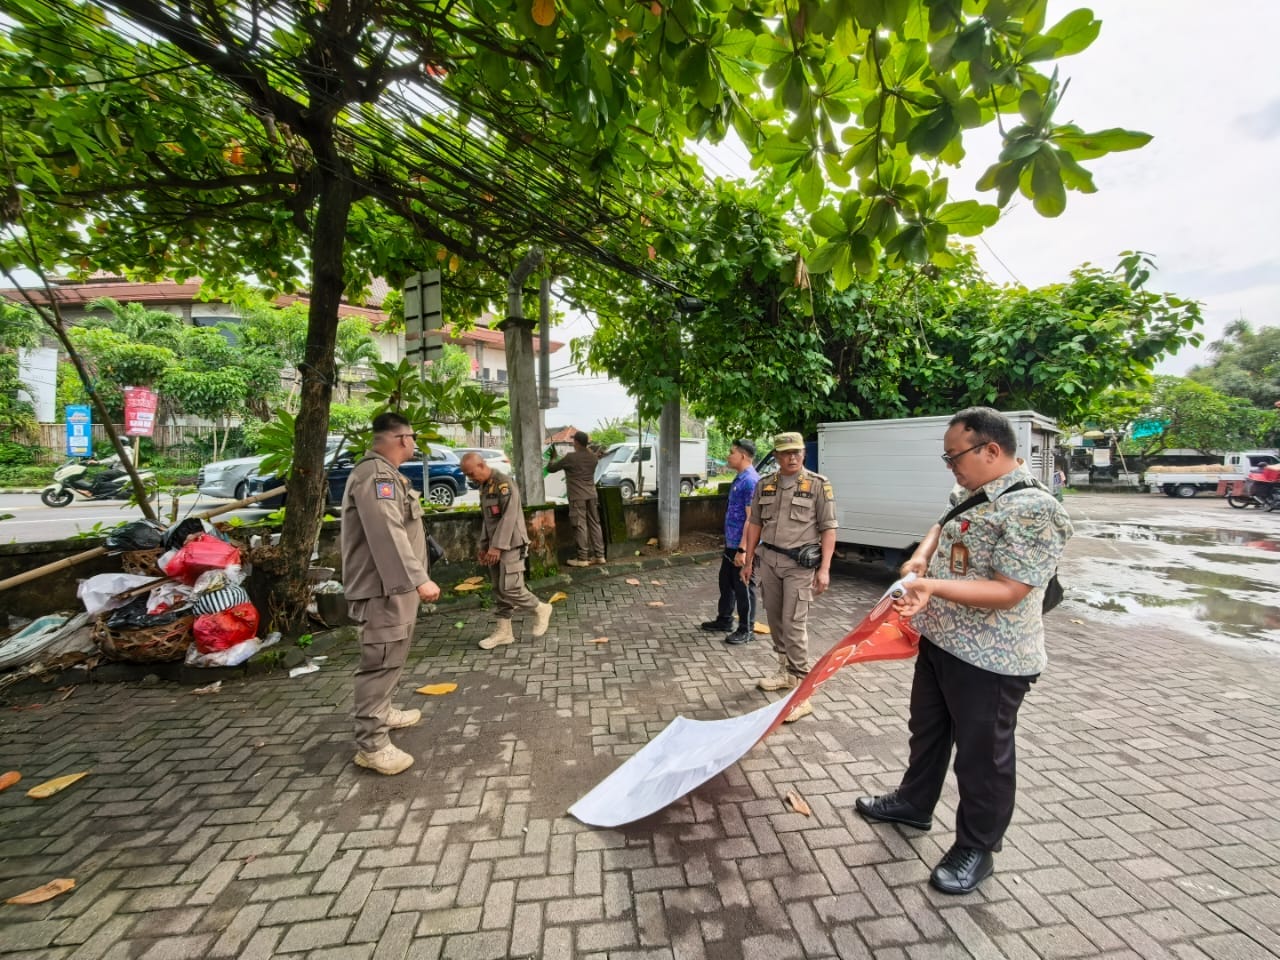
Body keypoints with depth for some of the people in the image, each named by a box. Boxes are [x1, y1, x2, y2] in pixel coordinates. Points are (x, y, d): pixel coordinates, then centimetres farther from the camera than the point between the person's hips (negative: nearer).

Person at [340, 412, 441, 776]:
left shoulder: (386, 473, 17)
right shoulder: (375, 474, -18)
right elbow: (387, 533, -29)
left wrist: (414, 577, 29)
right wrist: (418, 579, -33)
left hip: (394, 583, 11)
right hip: (383, 587, -11)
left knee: (391, 656, 21)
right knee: (381, 660, -6)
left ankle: (382, 713, 37)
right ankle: (371, 744, 2)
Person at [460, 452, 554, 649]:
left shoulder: (504, 484, -16)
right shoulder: (483, 487, 13)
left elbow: (508, 518, -21)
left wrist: (498, 546, -22)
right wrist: (484, 546, 15)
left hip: (510, 546, -8)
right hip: (495, 547, 9)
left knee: (510, 588, -10)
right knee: (499, 591, 10)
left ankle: (541, 610, 12)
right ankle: (503, 631, 18)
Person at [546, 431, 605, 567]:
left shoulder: (570, 457, -10)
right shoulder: (593, 457, 7)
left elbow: (550, 469, 0)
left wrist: (553, 458, 19)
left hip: (577, 497, -6)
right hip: (591, 495, 6)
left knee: (580, 526, -3)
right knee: (594, 524, 10)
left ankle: (582, 558, 0)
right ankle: (599, 555, 13)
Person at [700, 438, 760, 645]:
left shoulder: (750, 481, -20)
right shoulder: (739, 479, 11)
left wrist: (742, 550, -24)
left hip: (742, 546, -10)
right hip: (731, 543, 10)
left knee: (743, 588, 3)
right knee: (726, 583, 19)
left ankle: (746, 630, 17)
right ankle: (724, 620, 34)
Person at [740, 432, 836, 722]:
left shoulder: (818, 485, -6)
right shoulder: (765, 485, 6)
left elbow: (828, 528, -7)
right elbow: (755, 524, 13)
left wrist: (824, 569, -13)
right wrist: (748, 560, 12)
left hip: (800, 563, -5)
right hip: (769, 560, 5)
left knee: (794, 624, -7)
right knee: (775, 620, 14)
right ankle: (786, 671, 33)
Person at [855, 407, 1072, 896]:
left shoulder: (1033, 509, -23)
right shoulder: (970, 493, 4)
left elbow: (1007, 592, -27)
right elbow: (942, 527, 19)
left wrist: (933, 586, -35)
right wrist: (921, 556, -2)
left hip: (990, 658, -9)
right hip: (940, 639, 9)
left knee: (981, 754, 10)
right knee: (927, 729, 24)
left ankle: (976, 849, 32)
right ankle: (913, 802, 45)